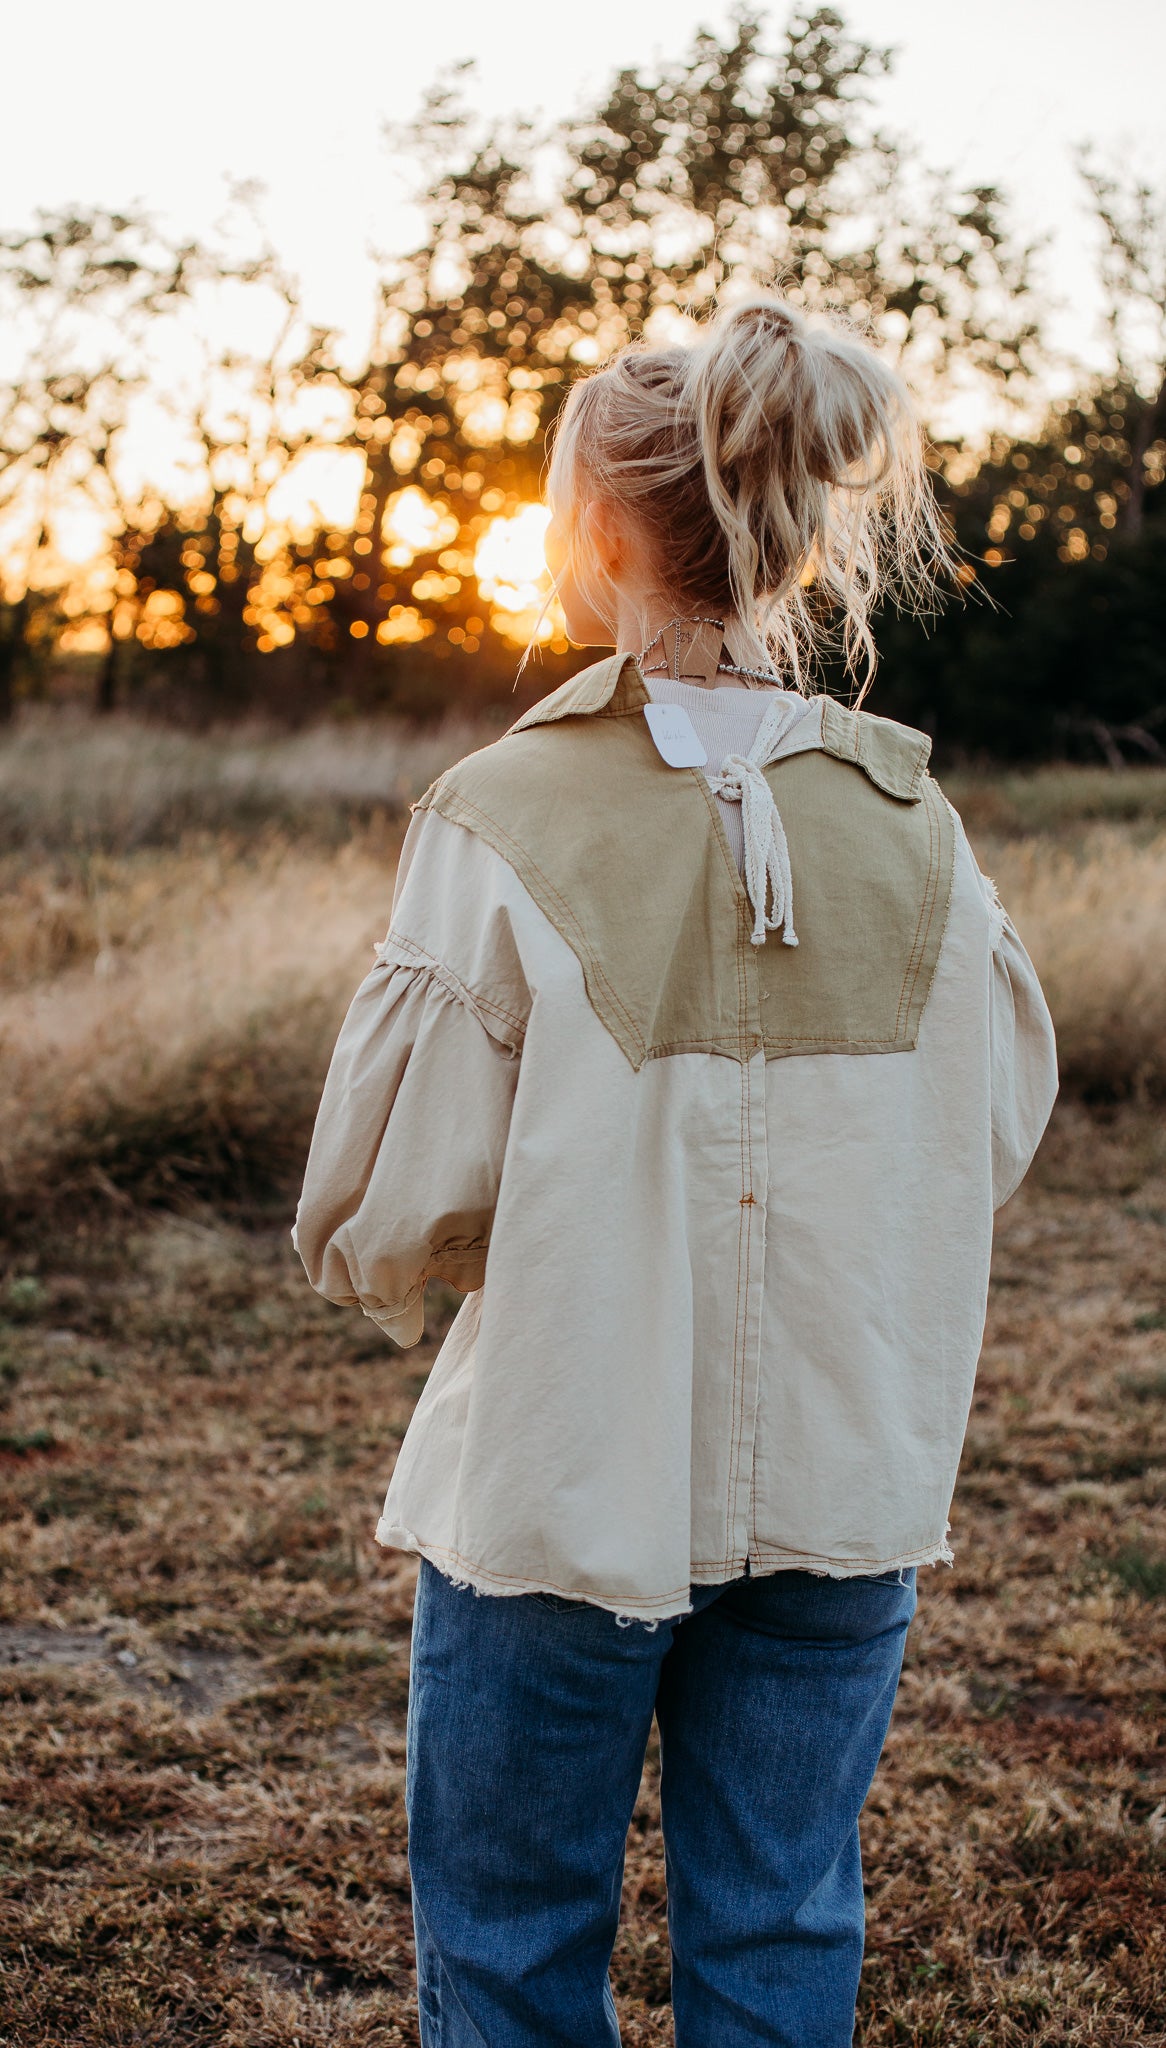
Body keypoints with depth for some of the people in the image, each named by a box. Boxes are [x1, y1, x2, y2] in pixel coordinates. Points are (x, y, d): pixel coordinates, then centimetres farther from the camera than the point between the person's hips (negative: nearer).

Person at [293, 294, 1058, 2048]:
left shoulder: (508, 821, -17)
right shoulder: (913, 825, -5)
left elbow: (387, 1216, -14)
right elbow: (998, 1135, 5)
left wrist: (396, 1267, 7)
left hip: (566, 1485, -3)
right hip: (844, 1479, 4)